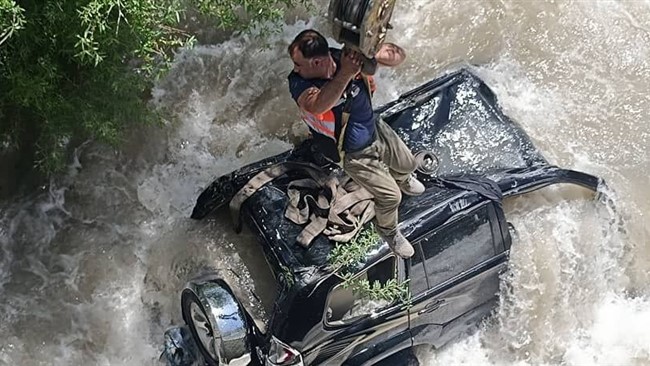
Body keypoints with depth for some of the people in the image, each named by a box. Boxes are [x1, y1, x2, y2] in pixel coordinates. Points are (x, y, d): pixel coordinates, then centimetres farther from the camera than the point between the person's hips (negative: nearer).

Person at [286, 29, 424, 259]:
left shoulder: (346, 57, -25)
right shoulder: (298, 83, -34)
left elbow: (399, 56, -22)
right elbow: (317, 105, -57)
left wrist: (377, 54, -44)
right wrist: (345, 74, -69)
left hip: (375, 129, 4)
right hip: (354, 153, -4)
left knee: (408, 164, 27)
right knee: (390, 196, 4)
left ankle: (401, 179, 65)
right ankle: (387, 230, 38)